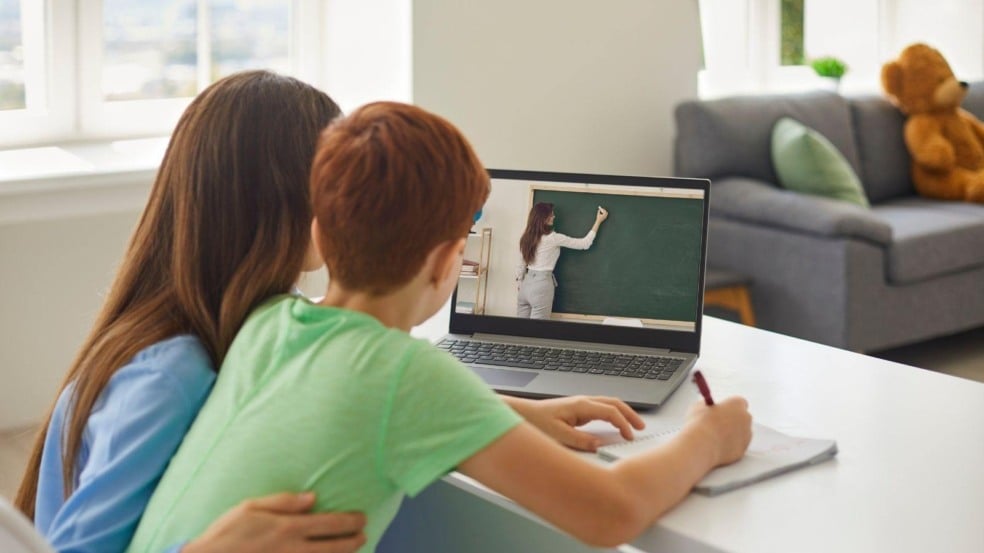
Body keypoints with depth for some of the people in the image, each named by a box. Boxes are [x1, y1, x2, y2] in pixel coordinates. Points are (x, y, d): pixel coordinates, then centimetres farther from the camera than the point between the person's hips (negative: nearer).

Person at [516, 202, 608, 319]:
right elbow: (585, 244, -6)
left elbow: (521, 266, 13)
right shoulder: (553, 238, -12)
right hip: (541, 285, -7)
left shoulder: (527, 238, 7)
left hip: (526, 284, 7)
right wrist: (598, 221, 1)